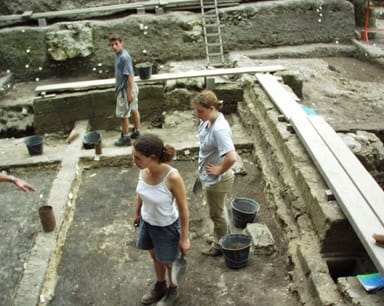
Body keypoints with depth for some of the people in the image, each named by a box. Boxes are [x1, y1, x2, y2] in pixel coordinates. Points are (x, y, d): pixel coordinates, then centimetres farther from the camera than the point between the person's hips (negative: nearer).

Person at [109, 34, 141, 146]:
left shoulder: (124, 57, -23)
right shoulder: (118, 55, 8)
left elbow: (130, 75, -25)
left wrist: (130, 93, -25)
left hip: (126, 89, -10)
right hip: (127, 87, 10)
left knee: (122, 114, -1)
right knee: (134, 110, 19)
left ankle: (126, 138, 9)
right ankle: (137, 132, 32)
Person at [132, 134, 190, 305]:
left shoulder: (172, 177, -36)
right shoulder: (144, 170, -19)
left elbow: (183, 209, -22)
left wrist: (184, 238, -14)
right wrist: (137, 213, 17)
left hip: (166, 226, -5)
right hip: (147, 222, 5)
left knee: (168, 262, 22)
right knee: (155, 257, 29)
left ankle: (172, 291, 52)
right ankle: (160, 287, 58)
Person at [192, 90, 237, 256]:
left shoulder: (219, 129, -33)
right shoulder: (208, 121, -4)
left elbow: (231, 157, -41)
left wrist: (219, 170, -24)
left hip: (216, 180, -9)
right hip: (209, 177, 9)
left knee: (216, 213, 13)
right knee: (219, 210, 27)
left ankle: (219, 246, 35)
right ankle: (224, 237, 49)